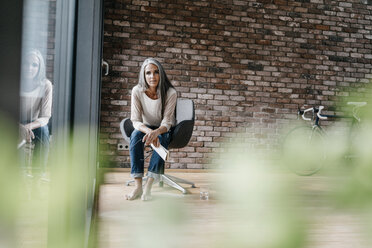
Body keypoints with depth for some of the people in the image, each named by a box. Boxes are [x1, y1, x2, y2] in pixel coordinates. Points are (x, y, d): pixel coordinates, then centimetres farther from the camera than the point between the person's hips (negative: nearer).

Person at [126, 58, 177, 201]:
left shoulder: (170, 93, -21)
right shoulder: (137, 91, -16)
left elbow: (166, 122, -22)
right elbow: (136, 121, -18)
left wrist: (156, 132, -46)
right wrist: (149, 131, -41)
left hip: (164, 130, -1)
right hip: (146, 127, 2)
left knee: (161, 138, -36)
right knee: (136, 135, -32)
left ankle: (148, 186, -38)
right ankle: (138, 185, -35)